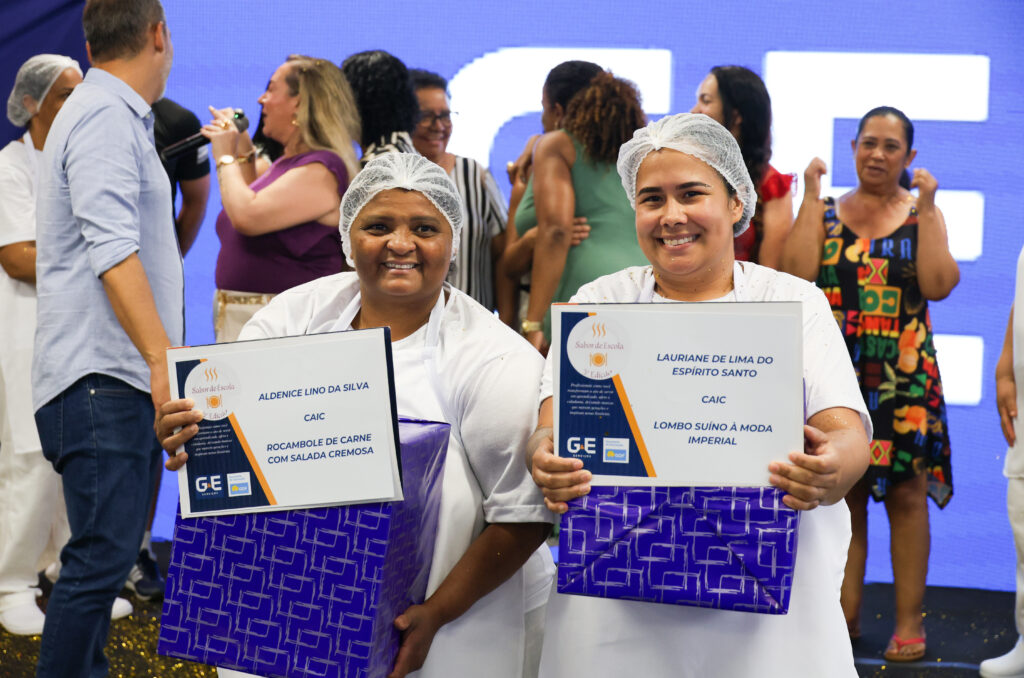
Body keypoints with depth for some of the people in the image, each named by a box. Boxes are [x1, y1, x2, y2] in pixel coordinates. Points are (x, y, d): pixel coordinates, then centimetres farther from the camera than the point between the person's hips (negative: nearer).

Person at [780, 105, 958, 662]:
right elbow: (797, 273, -9)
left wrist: (926, 209, -11)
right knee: (843, 495, 6)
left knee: (905, 494, 0)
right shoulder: (827, 213, 9)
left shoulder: (923, 214, 6)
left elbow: (939, 284, -10)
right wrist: (811, 197, -6)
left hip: (904, 376, -1)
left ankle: (909, 621, 6)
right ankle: (844, 616, 15)